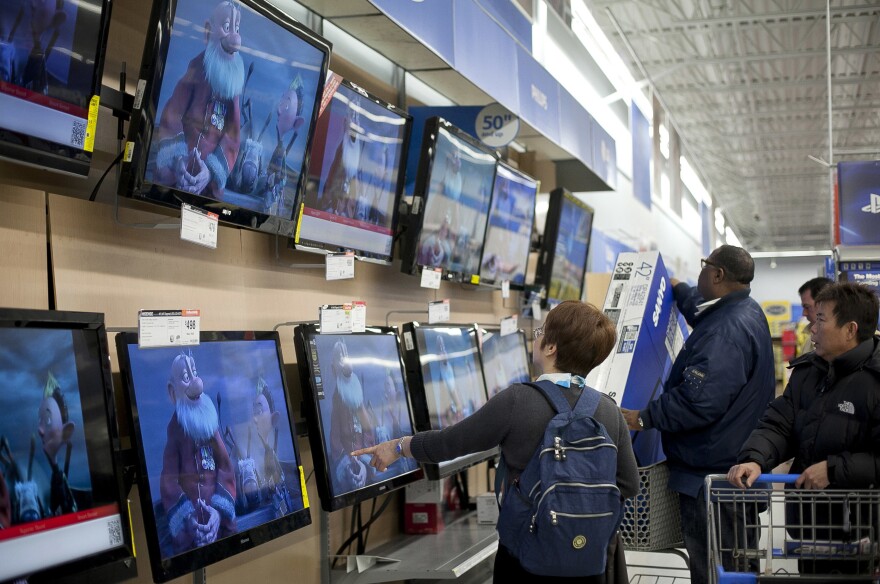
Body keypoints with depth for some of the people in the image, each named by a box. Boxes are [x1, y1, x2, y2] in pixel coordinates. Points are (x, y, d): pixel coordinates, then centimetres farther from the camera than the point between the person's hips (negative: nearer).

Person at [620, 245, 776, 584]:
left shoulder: (725, 330, -24)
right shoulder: (748, 312, 11)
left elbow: (700, 400, -31)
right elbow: (701, 312, 36)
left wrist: (644, 418, -21)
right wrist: (677, 289, 48)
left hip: (710, 473, -11)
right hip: (739, 462, 11)